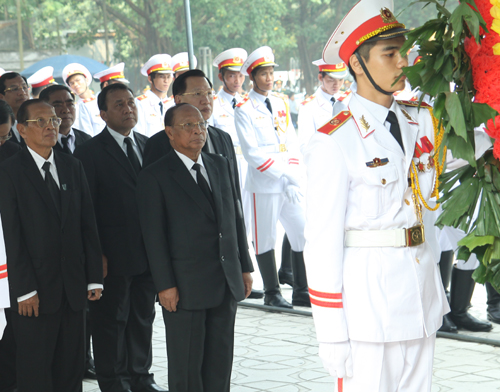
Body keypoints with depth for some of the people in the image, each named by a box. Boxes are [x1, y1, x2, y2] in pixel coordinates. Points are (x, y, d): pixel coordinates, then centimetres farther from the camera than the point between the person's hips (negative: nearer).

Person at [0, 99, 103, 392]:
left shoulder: (73, 167, 10)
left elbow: (88, 225, 9)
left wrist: (95, 278, 3)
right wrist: (25, 290, -14)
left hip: (74, 286, 4)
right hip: (36, 290, -4)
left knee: (71, 368, 8)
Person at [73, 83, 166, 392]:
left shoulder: (148, 146, 11)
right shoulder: (90, 152, -7)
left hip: (149, 251, 6)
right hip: (114, 255, -6)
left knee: (144, 316, 14)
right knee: (112, 318, 3)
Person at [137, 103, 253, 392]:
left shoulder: (221, 166, 12)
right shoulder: (155, 176, -6)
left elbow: (236, 218, 14)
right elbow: (154, 235, -9)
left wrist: (245, 268, 10)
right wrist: (165, 285, -14)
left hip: (226, 283, 5)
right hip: (185, 287, -5)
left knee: (221, 361, 9)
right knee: (187, 367, 2)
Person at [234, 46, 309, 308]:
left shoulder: (281, 103, 15)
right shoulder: (244, 109, -2)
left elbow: (292, 143, 11)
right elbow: (251, 152, -8)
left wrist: (294, 179, -1)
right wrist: (280, 172, -14)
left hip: (291, 185, 5)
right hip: (264, 184, -5)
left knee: (304, 235, 2)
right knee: (266, 239, 0)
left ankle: (301, 292, 10)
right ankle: (272, 294, 10)